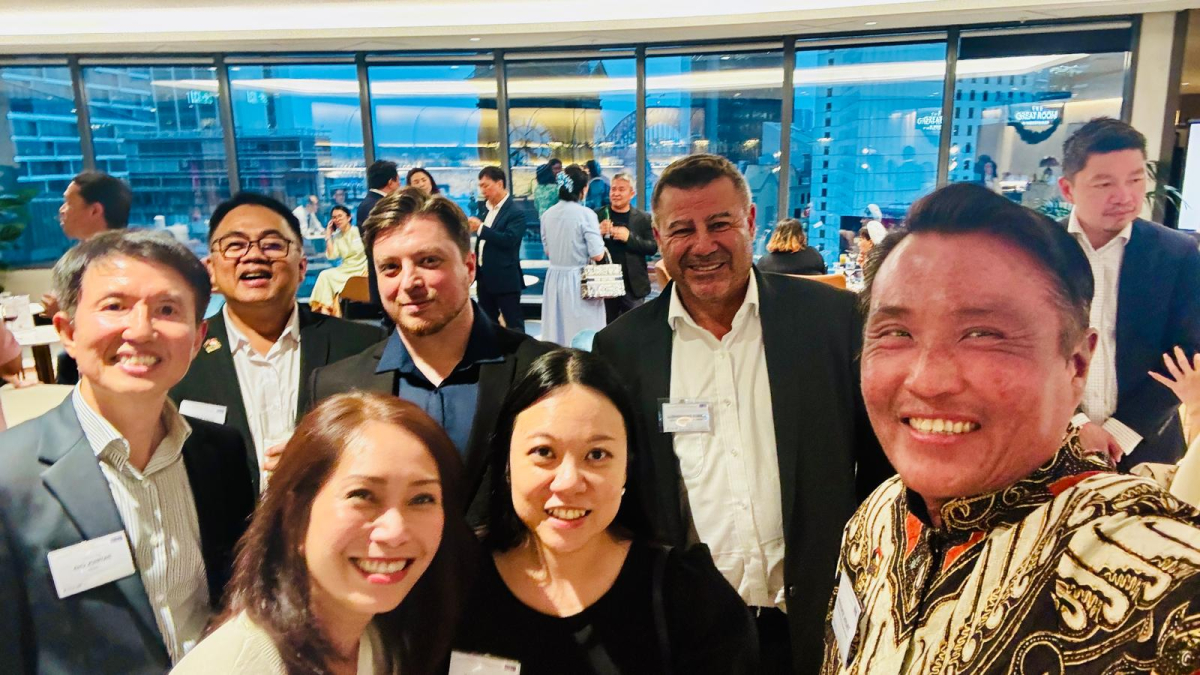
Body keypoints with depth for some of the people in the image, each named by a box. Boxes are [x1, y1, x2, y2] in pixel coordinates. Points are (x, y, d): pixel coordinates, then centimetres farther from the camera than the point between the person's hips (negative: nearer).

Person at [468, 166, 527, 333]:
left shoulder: (515, 213, -12)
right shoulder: (488, 210, 13)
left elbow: (509, 239, -25)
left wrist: (481, 228, -24)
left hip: (505, 279, -8)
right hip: (485, 278, 8)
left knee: (513, 325, 0)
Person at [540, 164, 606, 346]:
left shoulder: (547, 215, 3)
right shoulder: (586, 214, -13)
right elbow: (597, 255, -15)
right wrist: (598, 233, 3)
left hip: (554, 279, 5)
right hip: (580, 281, -5)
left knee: (556, 333, 13)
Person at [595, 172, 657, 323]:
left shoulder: (643, 218, 2)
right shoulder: (597, 215, 2)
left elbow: (653, 248, -3)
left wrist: (629, 237, -17)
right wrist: (597, 233, -16)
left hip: (633, 286, 0)